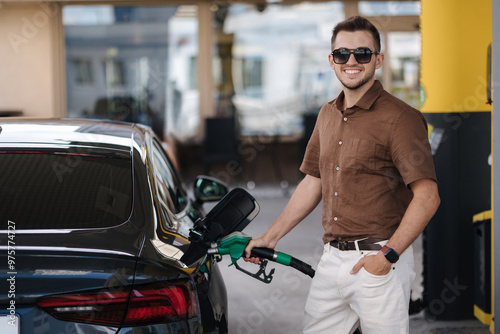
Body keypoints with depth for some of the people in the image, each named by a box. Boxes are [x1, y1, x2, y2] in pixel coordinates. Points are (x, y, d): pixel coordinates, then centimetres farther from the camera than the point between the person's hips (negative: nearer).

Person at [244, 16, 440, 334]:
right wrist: (271, 237, 19)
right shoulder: (328, 115, 14)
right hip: (332, 259, 7)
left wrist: (388, 255, -19)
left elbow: (427, 196, -15)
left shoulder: (400, 118, -10)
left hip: (379, 262, -7)